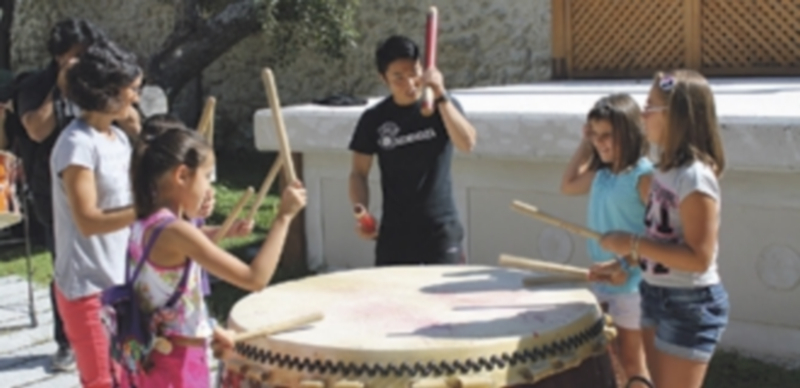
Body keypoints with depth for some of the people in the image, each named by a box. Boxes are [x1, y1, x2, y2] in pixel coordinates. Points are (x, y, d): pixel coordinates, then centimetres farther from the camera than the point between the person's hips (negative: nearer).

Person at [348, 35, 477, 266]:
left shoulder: (444, 106, -3)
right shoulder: (374, 120, 0)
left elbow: (467, 144, -20)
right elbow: (359, 173, 5)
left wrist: (441, 97, -29)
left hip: (442, 230, -1)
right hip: (394, 233, 1)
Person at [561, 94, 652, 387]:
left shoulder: (644, 176, -18)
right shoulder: (602, 173, 6)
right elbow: (568, 186, 21)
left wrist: (625, 264, -26)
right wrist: (585, 145, 11)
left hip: (632, 285, -8)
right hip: (602, 280, 8)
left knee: (632, 362, 5)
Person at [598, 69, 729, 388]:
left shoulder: (695, 177, -23)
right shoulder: (665, 168, 5)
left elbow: (699, 257, -27)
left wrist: (633, 244, -25)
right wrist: (624, 262, 6)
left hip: (690, 305, -9)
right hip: (656, 296, 9)